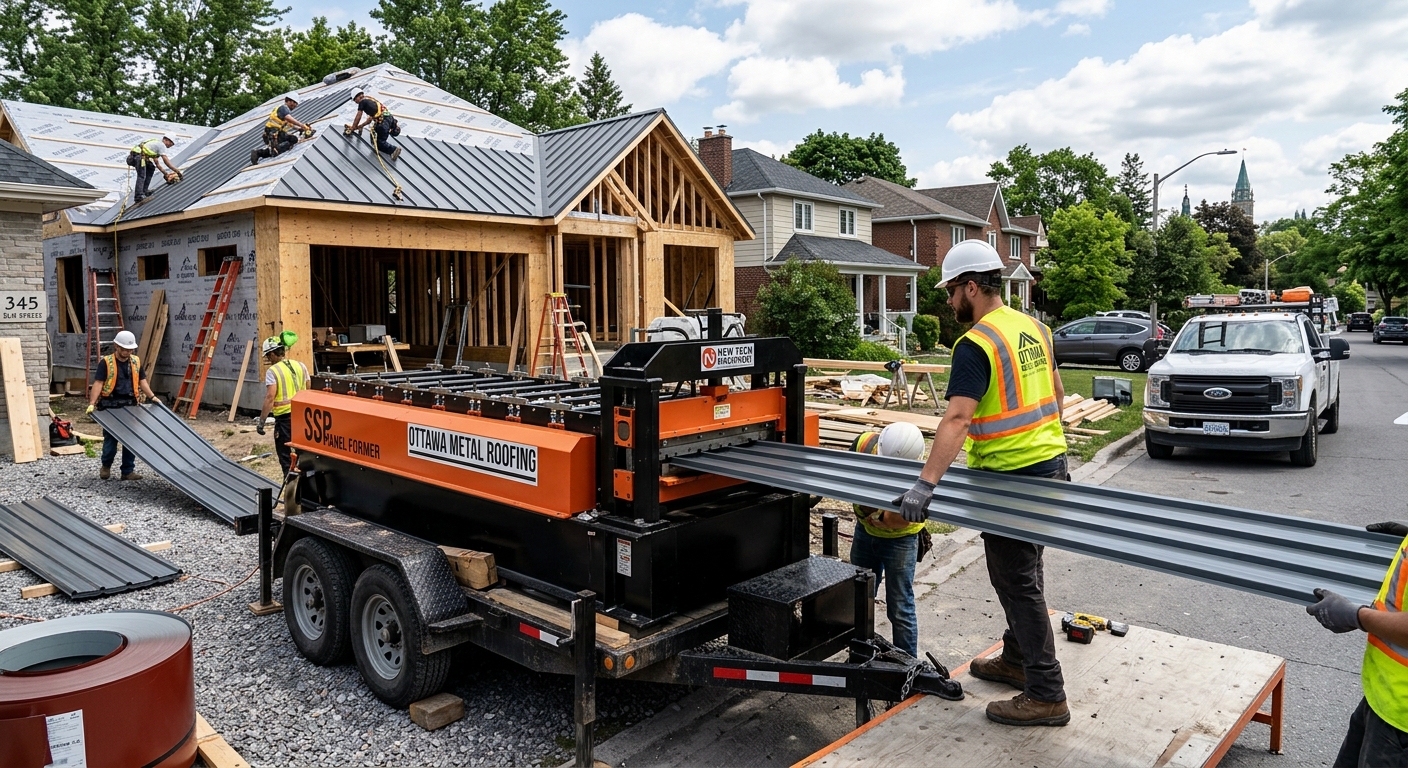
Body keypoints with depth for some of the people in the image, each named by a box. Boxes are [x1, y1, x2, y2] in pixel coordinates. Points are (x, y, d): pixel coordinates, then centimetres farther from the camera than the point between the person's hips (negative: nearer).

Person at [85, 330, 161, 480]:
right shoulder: (106, 362, -6)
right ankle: (106, 466, 28)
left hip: (130, 406, 4)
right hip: (111, 406, -4)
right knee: (110, 439, 4)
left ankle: (128, 471, 14)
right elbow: (98, 383, -11)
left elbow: (142, 381, 13)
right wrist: (92, 403, -20)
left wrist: (152, 397, 2)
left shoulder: (136, 362, 8)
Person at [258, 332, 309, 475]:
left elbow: (270, 398, -17)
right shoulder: (300, 366, 8)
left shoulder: (273, 371, -10)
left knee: (285, 457, 4)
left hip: (285, 418, -6)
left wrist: (261, 421, -12)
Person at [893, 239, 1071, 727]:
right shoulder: (1034, 328, 8)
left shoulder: (975, 344, -20)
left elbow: (957, 419, -31)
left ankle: (1046, 696, 9)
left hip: (1011, 477, -9)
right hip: (1052, 466, 9)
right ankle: (1017, 659, 38)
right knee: (1021, 573, 22)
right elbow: (1057, 393, 20)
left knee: (1017, 583, 1)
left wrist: (925, 485, -36)